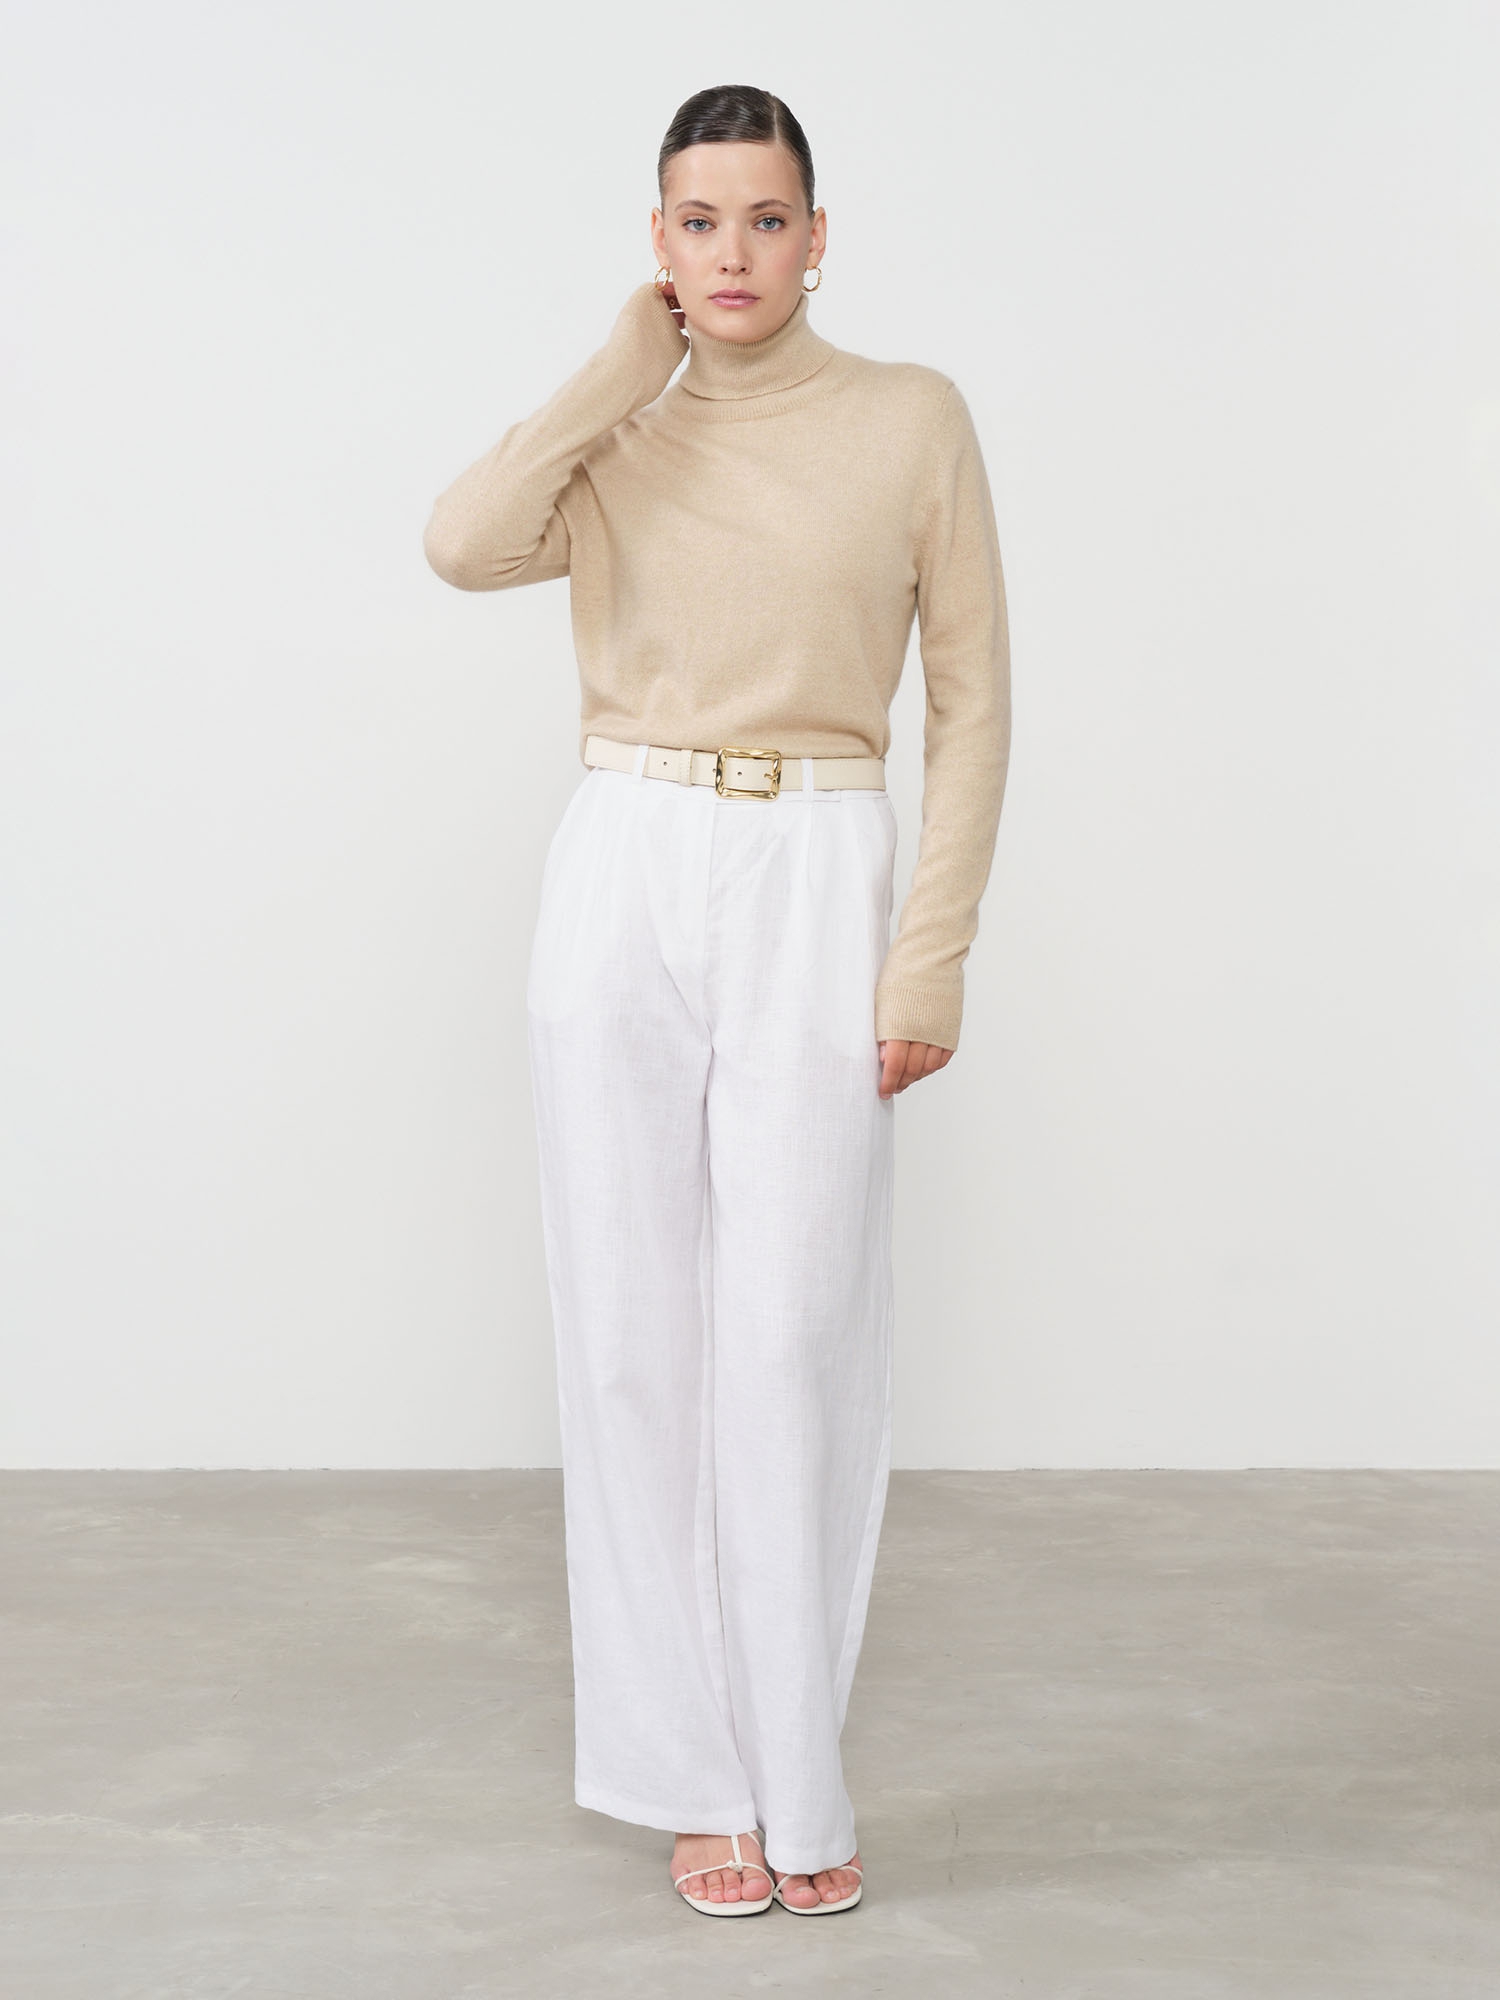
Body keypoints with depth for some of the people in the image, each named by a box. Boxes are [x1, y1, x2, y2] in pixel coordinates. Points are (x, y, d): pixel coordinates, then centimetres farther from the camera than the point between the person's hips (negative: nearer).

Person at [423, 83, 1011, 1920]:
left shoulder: (911, 418, 3)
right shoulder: (611, 437, 8)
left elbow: (970, 696, 2)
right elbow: (462, 544, -15)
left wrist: (935, 951, -6)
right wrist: (629, 366, -6)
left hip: (812, 890, -2)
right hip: (623, 876, 2)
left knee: (794, 1342, -2)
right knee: (634, 1337, 3)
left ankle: (793, 1783, 14)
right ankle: (699, 1773, 17)